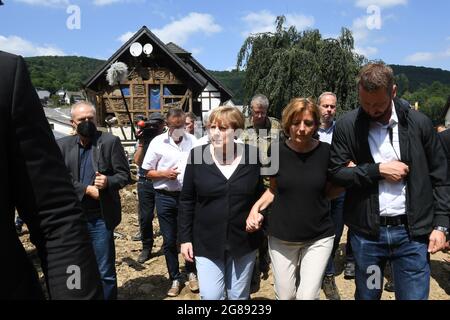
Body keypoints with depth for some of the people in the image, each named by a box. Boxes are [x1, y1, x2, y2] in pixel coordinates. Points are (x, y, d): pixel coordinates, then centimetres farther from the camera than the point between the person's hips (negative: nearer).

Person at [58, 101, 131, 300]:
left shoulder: (110, 141, -2)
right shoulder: (63, 145, 5)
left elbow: (124, 175, -3)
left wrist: (108, 182, -23)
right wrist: (87, 189, -15)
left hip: (101, 218, -3)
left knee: (105, 273, 5)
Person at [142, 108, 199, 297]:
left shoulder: (193, 141, 0)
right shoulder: (157, 142, -3)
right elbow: (147, 172, 0)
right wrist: (164, 174, -16)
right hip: (165, 198, 0)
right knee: (169, 240, 8)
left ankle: (191, 273, 32)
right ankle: (175, 279, 24)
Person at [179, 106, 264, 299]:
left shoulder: (252, 156, -7)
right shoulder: (197, 155, -8)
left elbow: (261, 198, 2)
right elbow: (187, 201, -1)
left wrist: (263, 235, 4)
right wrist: (185, 238, -2)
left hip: (244, 242, 1)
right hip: (206, 243, -1)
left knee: (239, 296, 17)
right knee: (210, 296, 1)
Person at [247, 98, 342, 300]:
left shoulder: (326, 152, -8)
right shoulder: (277, 152, -8)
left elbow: (329, 192, 3)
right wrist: (257, 207, -10)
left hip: (319, 237, 0)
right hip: (281, 238, 1)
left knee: (307, 296, 0)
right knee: (285, 296, 16)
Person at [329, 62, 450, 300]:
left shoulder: (419, 123, -1)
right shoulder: (347, 126, -4)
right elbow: (336, 173, -5)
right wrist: (378, 169, -15)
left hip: (412, 232, 0)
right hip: (366, 232, 0)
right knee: (367, 295, 16)